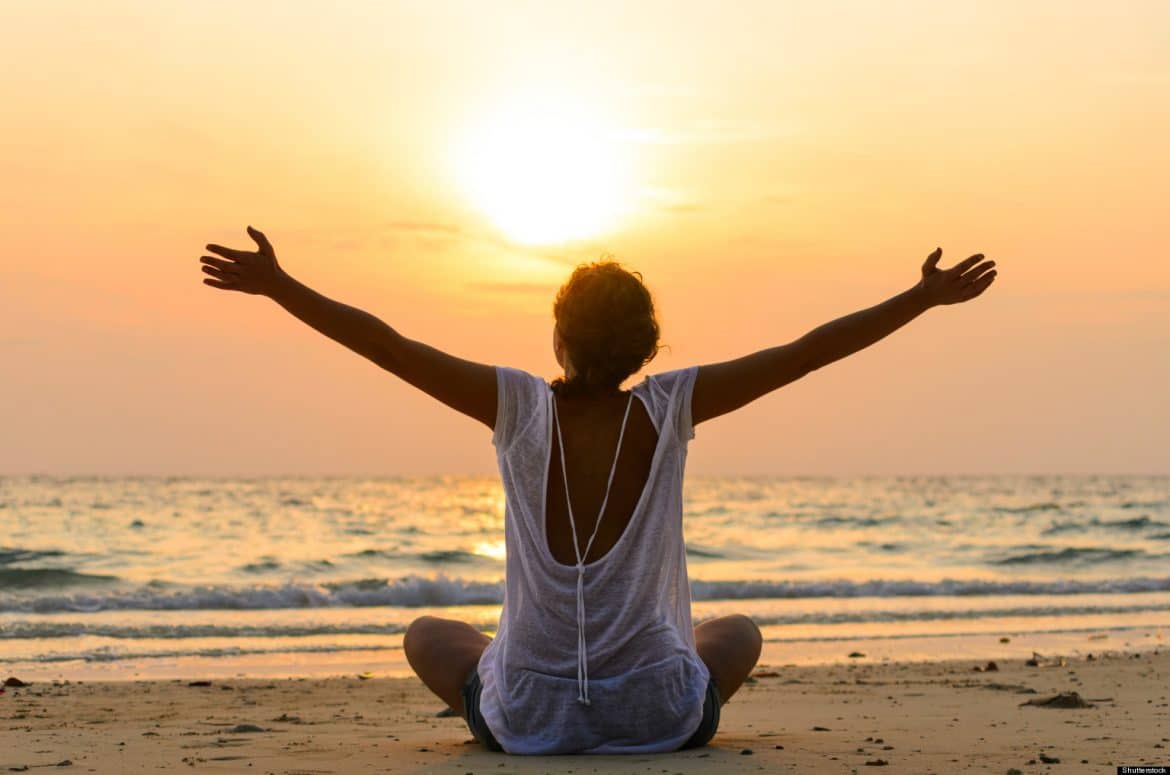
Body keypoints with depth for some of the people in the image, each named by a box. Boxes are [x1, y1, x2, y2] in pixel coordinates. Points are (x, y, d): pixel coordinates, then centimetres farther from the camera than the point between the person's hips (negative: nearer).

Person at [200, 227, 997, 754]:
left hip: (529, 713, 0)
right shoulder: (669, 408, -11)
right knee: (738, 632, 33)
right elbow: (806, 352, -7)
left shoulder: (521, 406, -12)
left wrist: (275, 284, -5)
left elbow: (387, 345, -12)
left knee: (428, 636, 31)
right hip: (657, 714, 0)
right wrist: (926, 297, 0)